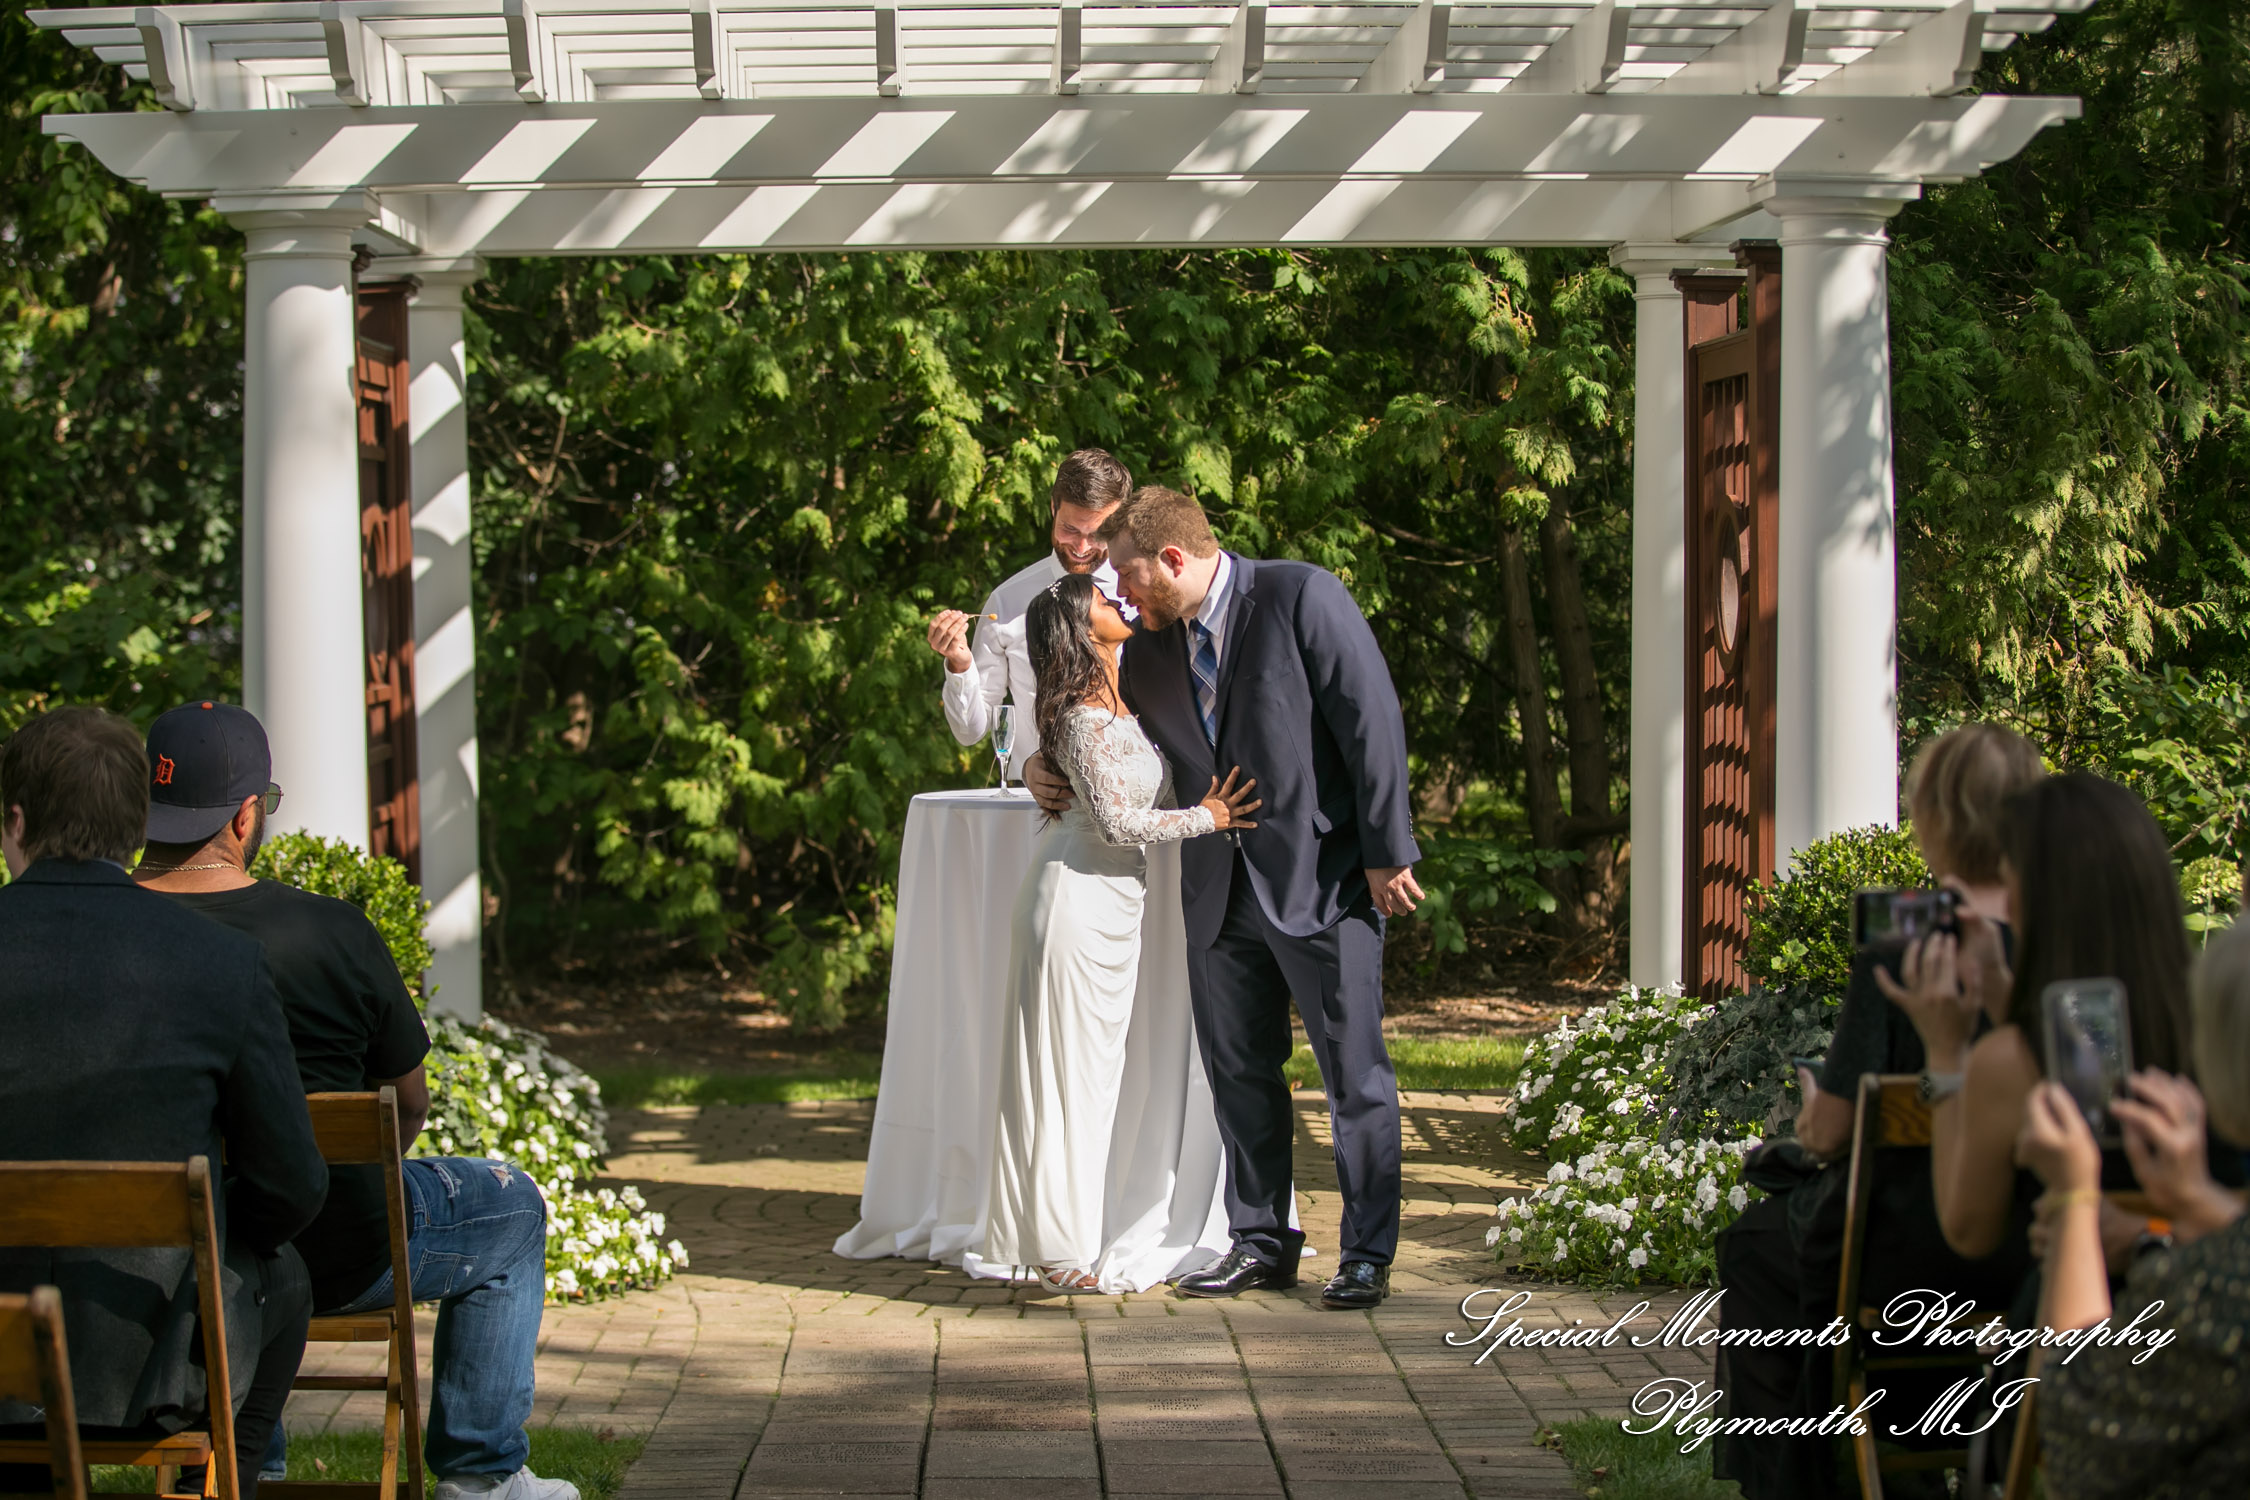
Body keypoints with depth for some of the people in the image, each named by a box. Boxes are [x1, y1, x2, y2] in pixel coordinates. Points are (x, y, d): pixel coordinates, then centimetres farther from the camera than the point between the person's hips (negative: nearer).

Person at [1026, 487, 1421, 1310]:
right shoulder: (1148, 646, 9)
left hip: (1322, 876, -6)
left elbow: (1372, 721, -13)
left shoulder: (1302, 598, -11)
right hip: (1222, 890, 6)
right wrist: (1043, 766, 3)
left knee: (1353, 1069, -1)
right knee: (1238, 1072, 10)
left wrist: (1387, 853, -16)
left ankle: (1367, 1254, 7)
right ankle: (1260, 1242, 21)